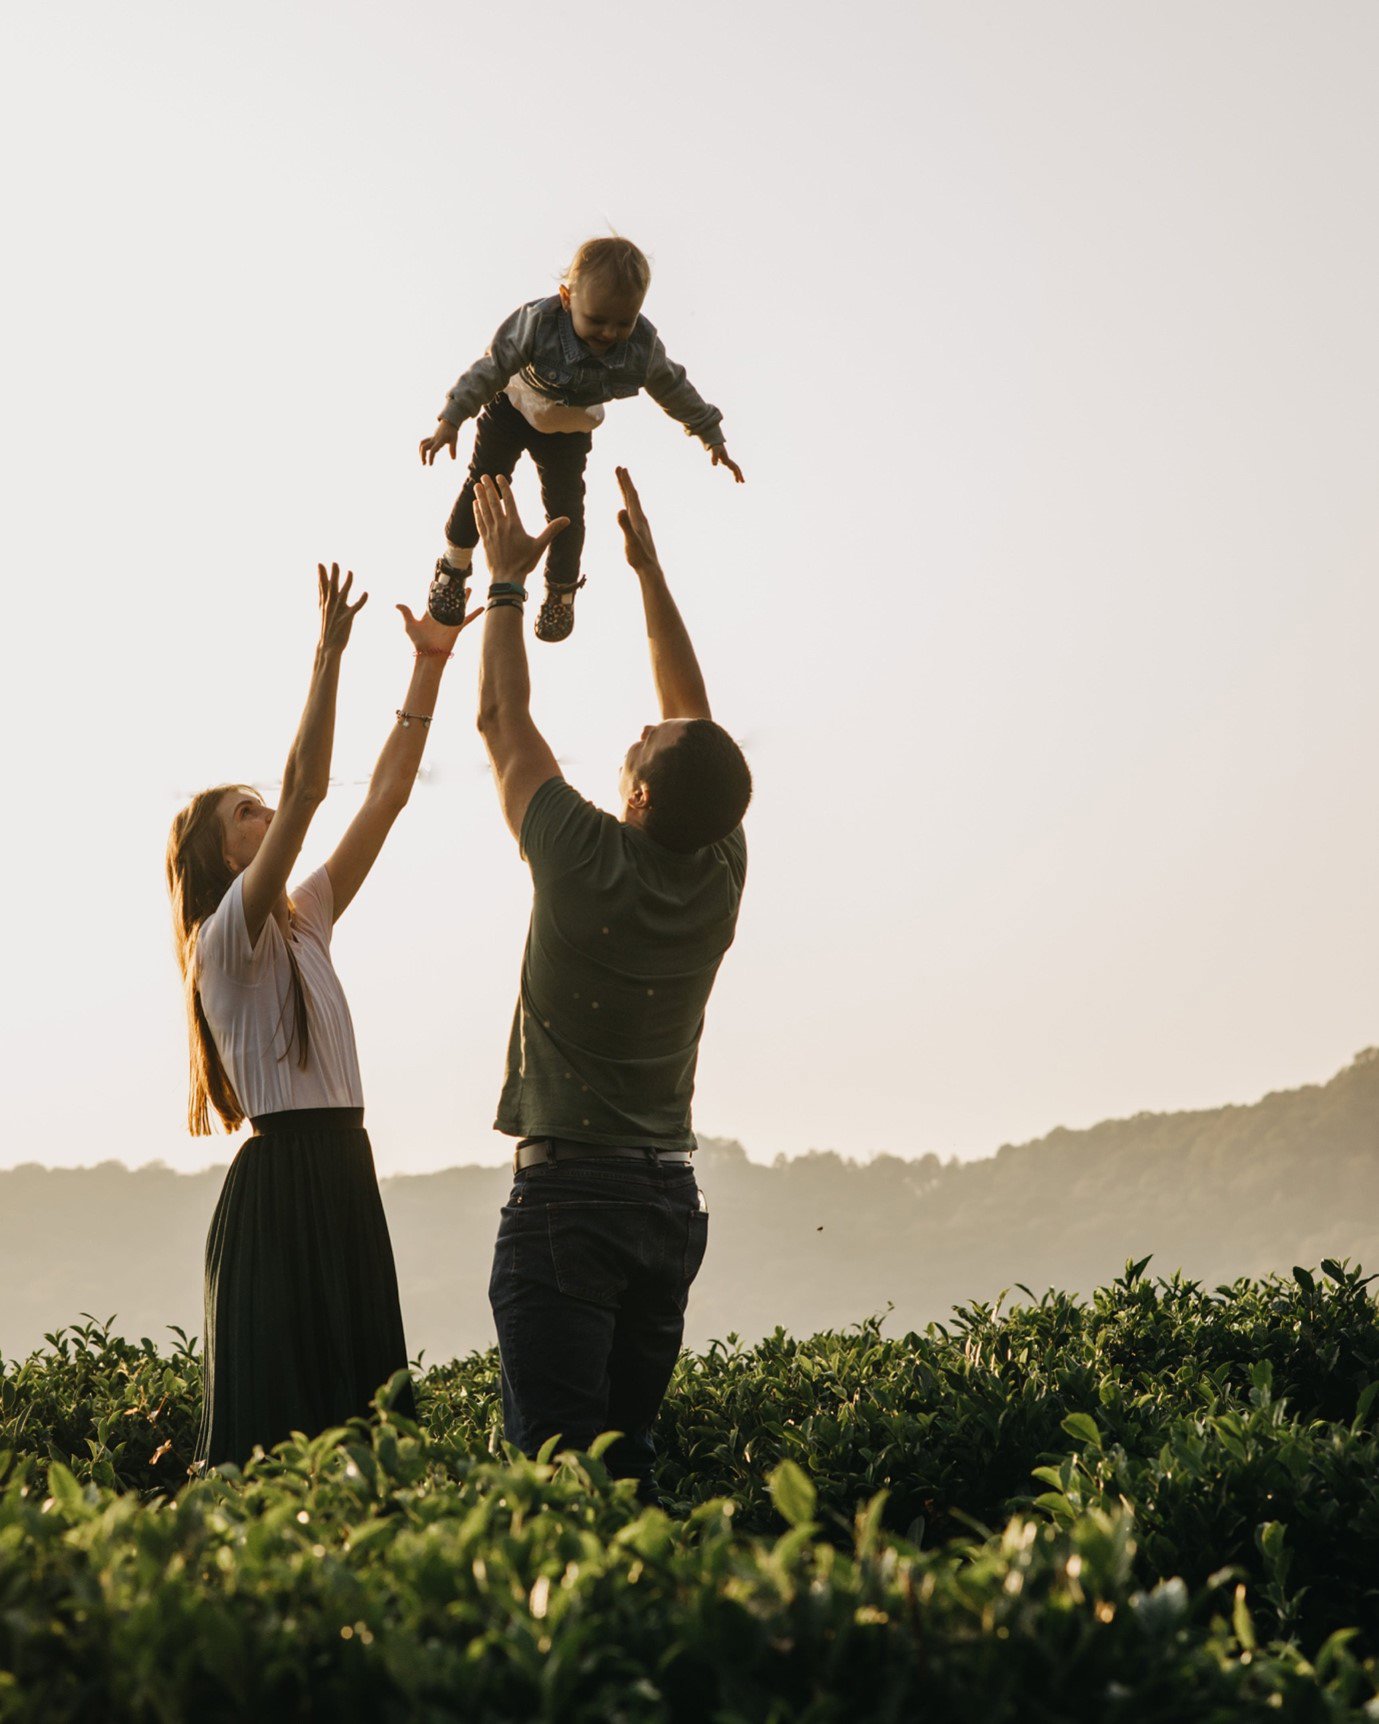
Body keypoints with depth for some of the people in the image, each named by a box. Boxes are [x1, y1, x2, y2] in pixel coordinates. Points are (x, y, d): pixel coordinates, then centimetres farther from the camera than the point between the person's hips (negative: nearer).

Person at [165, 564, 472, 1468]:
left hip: (344, 1173, 8)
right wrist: (329, 655, -20)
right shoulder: (228, 936, -7)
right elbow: (307, 790, -18)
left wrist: (430, 665, 8)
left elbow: (386, 794, 13)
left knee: (359, 1400, 6)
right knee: (275, 1405, -9)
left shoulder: (306, 919, 16)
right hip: (280, 1180, -8)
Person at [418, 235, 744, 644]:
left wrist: (713, 438, 0)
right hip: (513, 408, -2)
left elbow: (675, 391, -11)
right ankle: (453, 568, 24)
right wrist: (451, 420, -35)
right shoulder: (537, 323, -38)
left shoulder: (642, 346, -29)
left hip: (570, 431, 2)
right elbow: (493, 368, -31)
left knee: (566, 508, 2)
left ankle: (562, 590, 29)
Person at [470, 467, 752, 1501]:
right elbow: (696, 718, 12)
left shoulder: (588, 865, -14)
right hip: (670, 1195, 6)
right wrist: (648, 567, 18)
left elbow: (504, 721, 0)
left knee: (556, 1461, -8)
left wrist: (507, 579, 11)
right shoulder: (721, 874, -1)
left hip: (565, 1193, -6)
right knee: (633, 1451, 9)